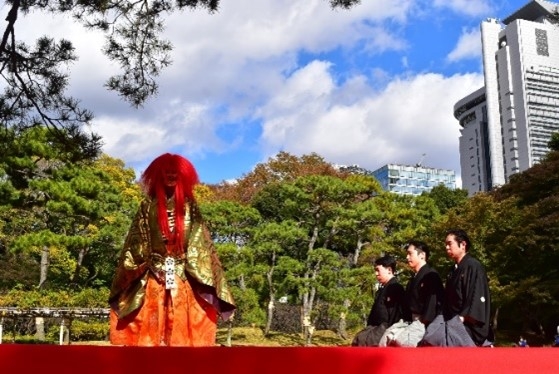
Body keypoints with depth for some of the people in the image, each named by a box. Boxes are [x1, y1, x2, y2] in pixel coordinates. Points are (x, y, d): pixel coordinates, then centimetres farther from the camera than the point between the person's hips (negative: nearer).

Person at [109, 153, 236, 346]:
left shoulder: (189, 206, 9)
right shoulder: (148, 205, 9)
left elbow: (199, 242, 5)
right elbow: (137, 241, 7)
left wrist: (197, 271, -4)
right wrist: (143, 264, -4)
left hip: (184, 278, 0)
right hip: (152, 277, 0)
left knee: (183, 328, -4)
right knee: (150, 329, -4)